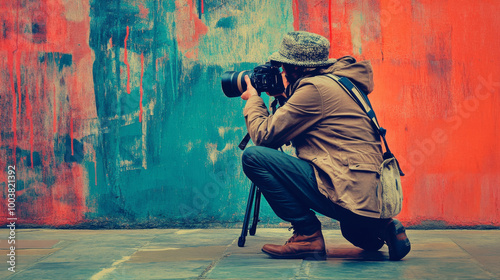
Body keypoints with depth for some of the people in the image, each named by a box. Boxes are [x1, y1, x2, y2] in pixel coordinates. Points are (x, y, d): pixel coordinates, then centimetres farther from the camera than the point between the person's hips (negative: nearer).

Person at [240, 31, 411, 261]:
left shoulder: (315, 88, -9)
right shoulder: (338, 82, 20)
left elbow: (264, 135, -6)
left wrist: (253, 100, 12)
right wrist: (284, 97, 30)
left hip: (350, 190, -10)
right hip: (372, 195, 10)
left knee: (253, 157, -12)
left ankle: (308, 235, -6)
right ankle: (382, 229, 16)